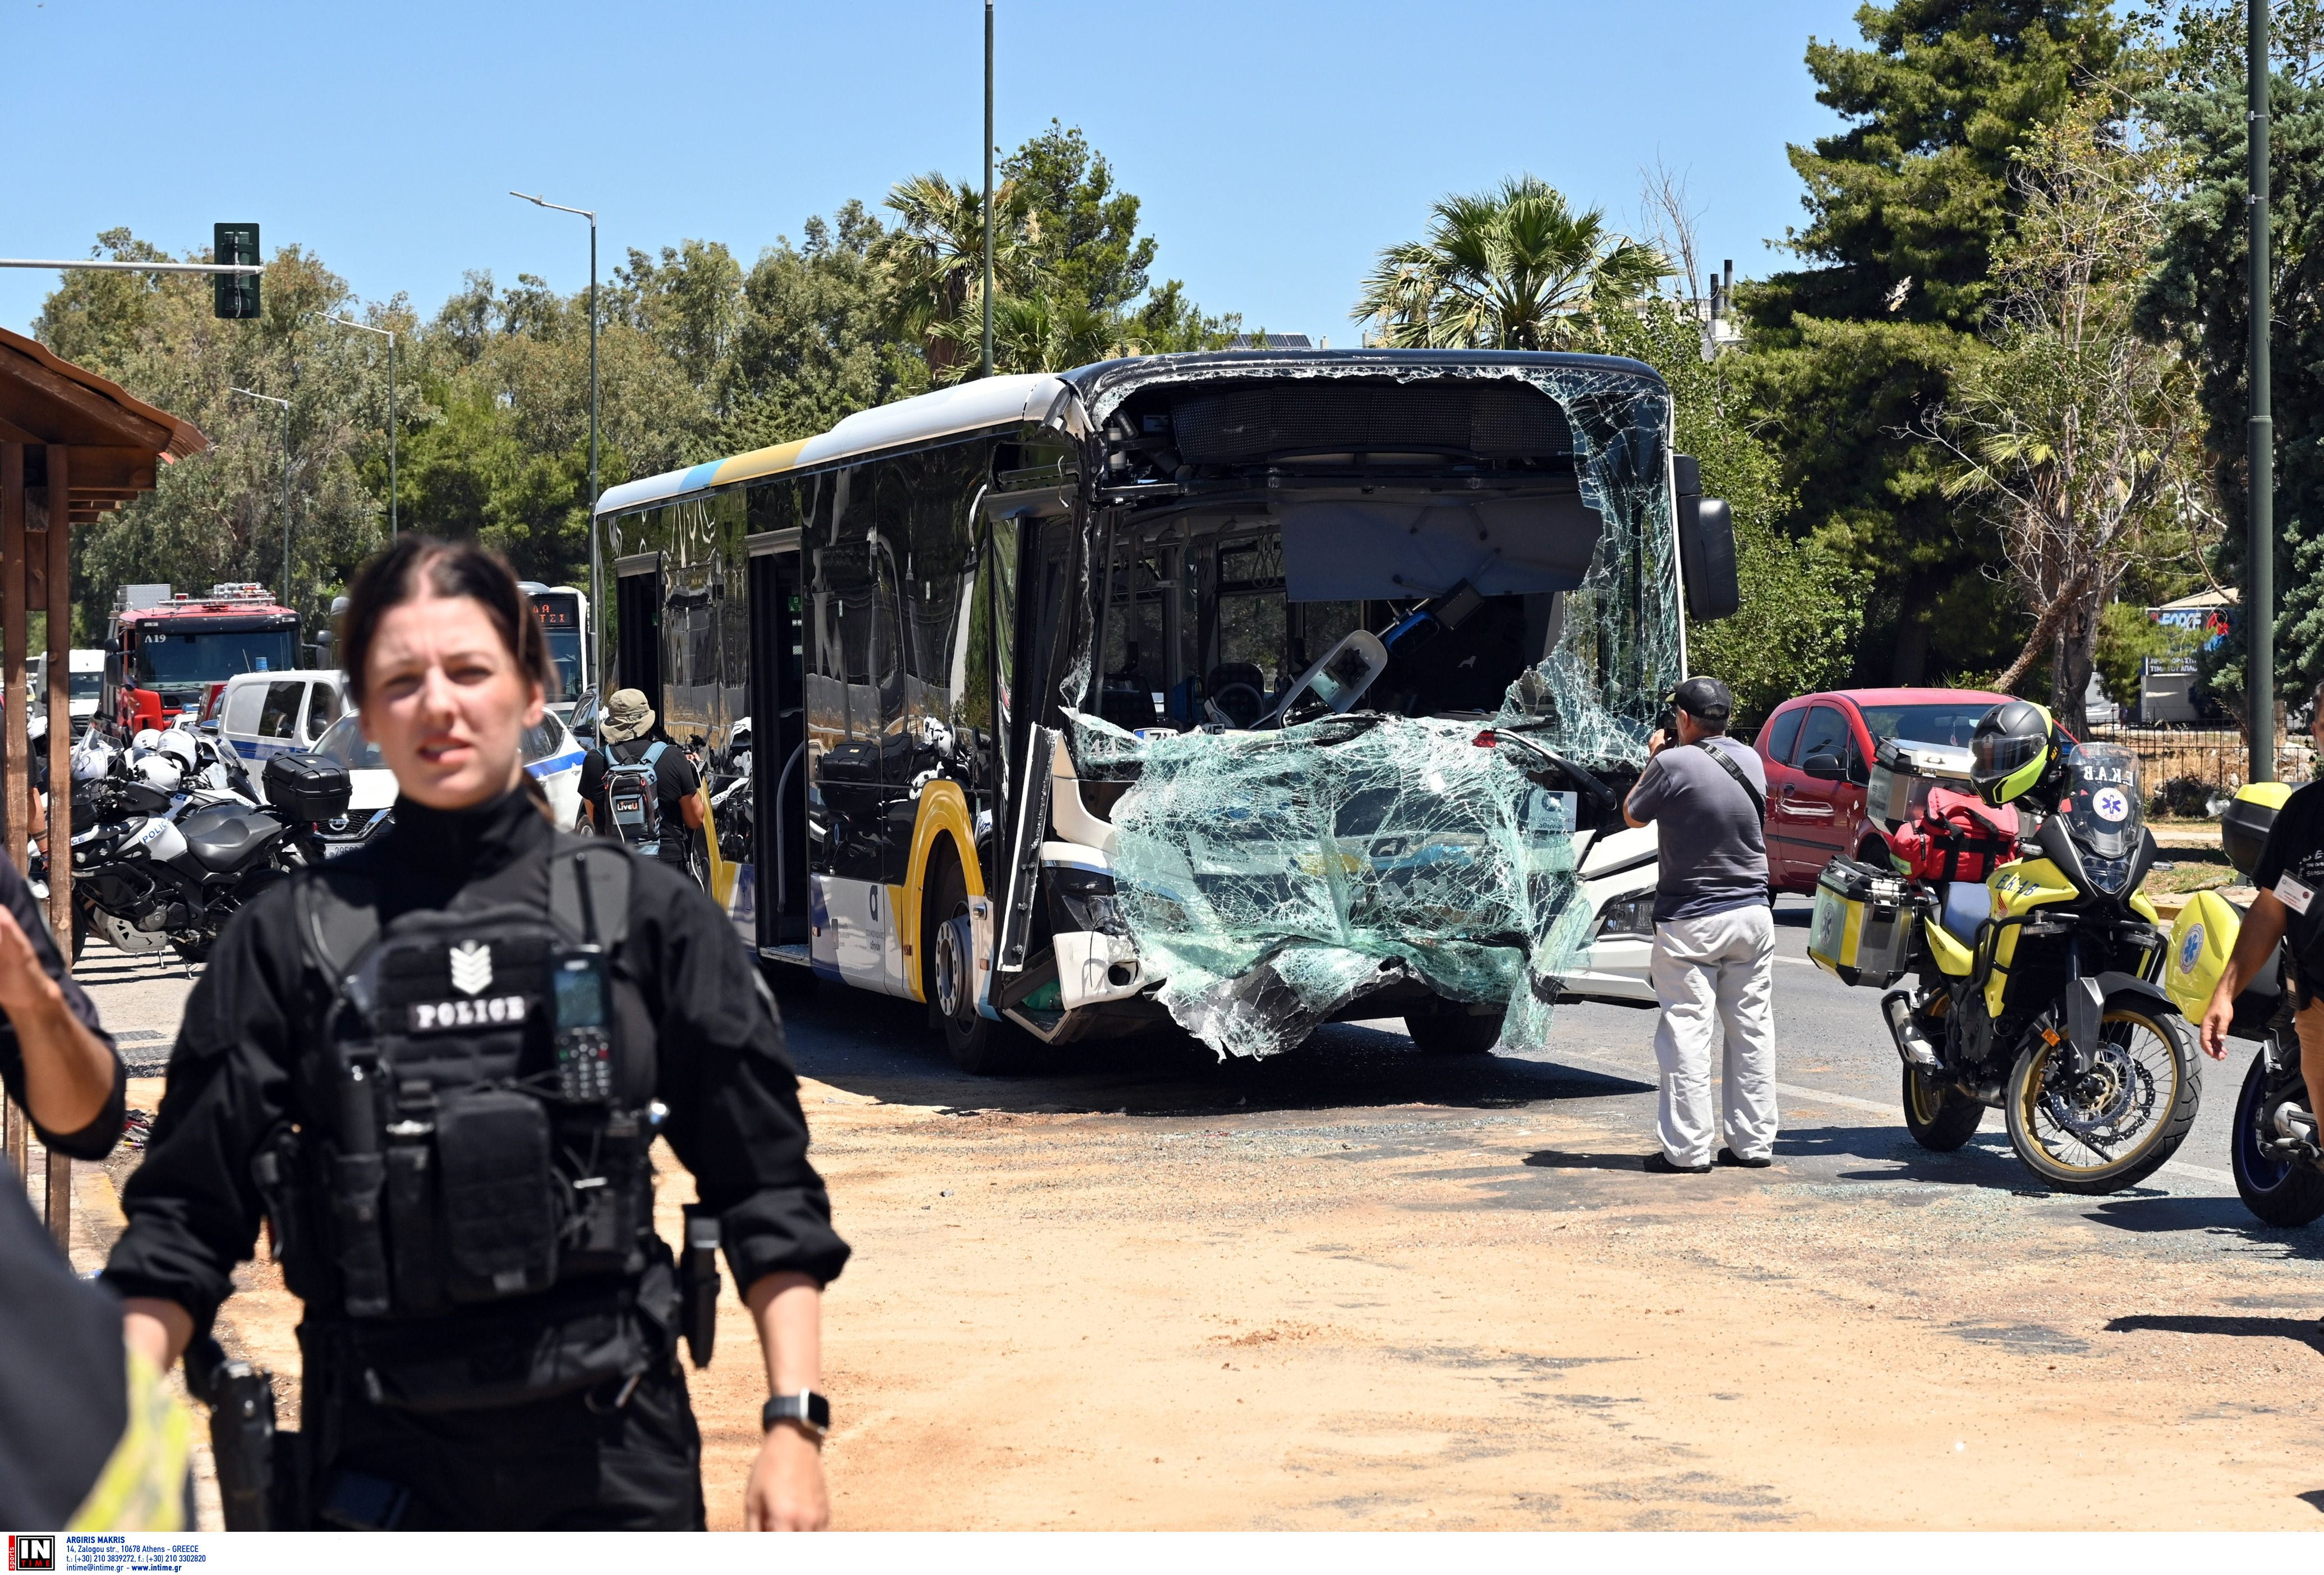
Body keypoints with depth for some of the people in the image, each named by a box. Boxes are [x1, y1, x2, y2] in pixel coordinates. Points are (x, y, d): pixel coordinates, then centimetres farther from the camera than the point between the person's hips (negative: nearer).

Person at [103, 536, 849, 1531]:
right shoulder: (291, 940, 2)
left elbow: (768, 1195, 4)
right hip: (379, 1464, 0)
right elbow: (186, 1219, 2)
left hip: (615, 1455, 0)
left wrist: (793, 1425, -4)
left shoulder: (646, 916, 2)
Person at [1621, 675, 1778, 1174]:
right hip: (1752, 913, 6)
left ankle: (1687, 1148, -4)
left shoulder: (1674, 764, -14)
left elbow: (1632, 815, 1)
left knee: (1687, 1032, -3)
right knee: (1752, 1030, 10)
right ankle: (1753, 1142, 14)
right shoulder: (1750, 760, 5)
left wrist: (1653, 759, 12)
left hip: (1690, 922, -6)